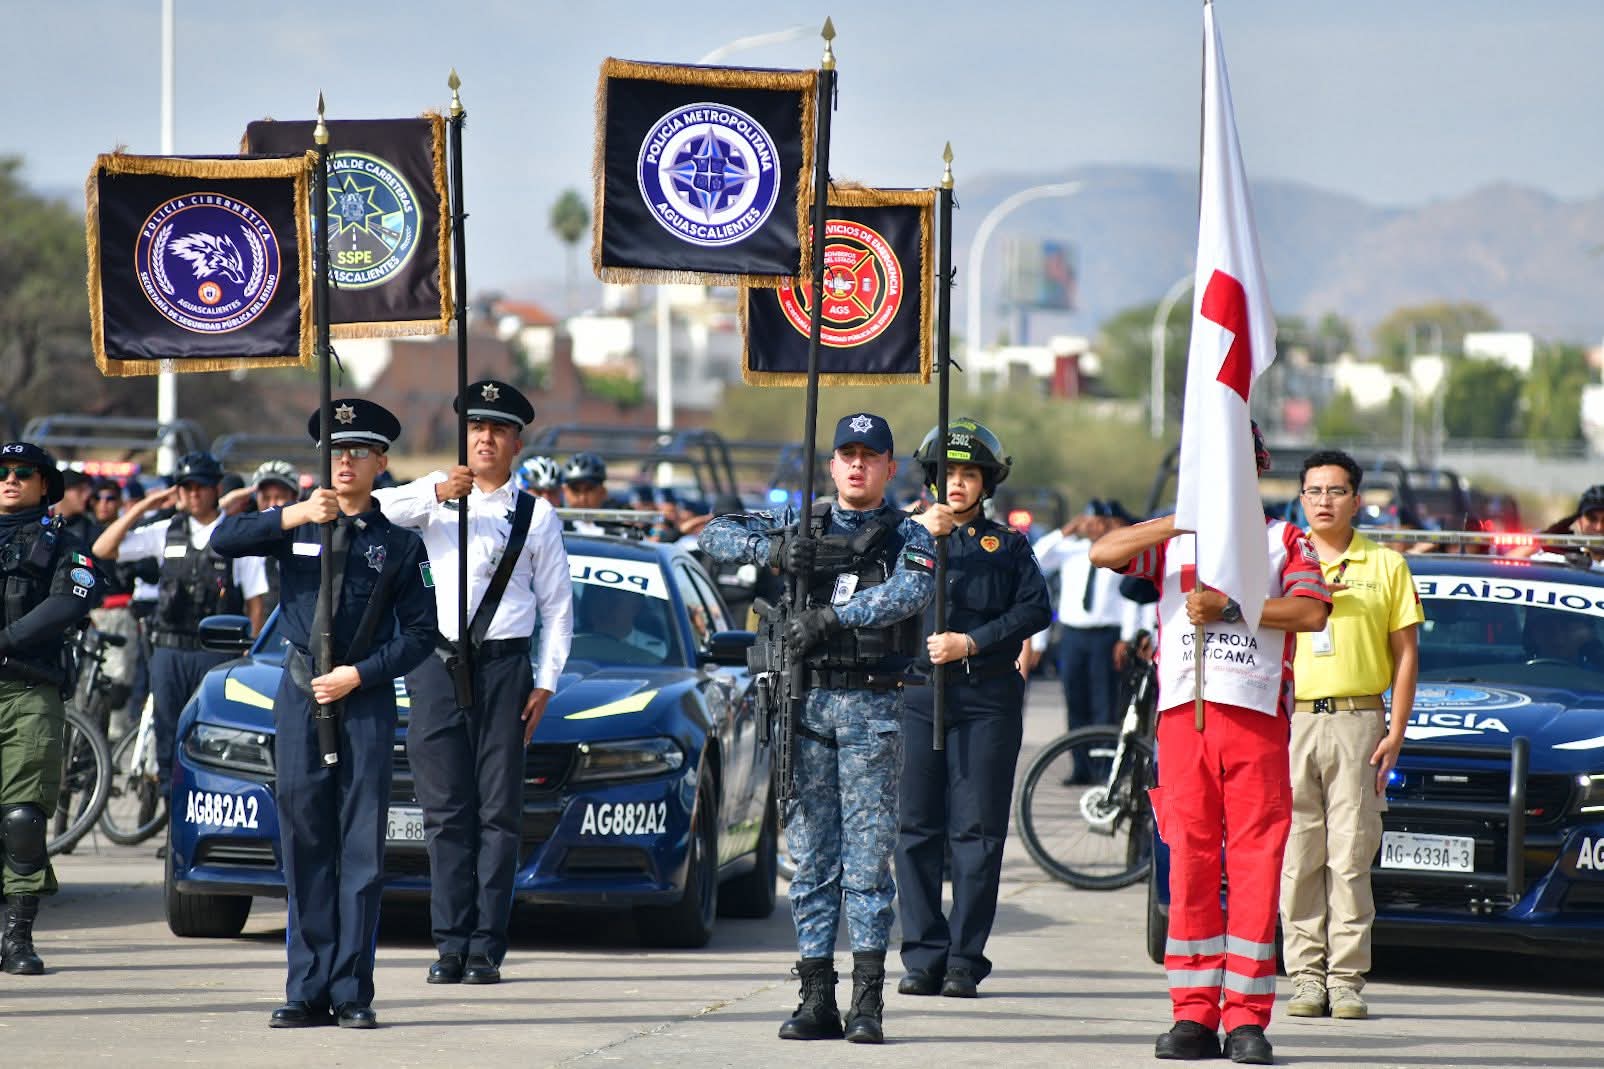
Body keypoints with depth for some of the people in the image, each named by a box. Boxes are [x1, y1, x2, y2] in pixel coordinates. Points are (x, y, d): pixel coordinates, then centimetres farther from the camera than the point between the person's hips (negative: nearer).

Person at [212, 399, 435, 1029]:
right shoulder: (297, 525, 9)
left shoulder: (399, 543, 6)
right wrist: (293, 517, -19)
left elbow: (420, 634, 4)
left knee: (361, 847, -4)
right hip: (300, 695, 2)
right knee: (304, 843, 1)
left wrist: (359, 675, -8)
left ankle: (352, 993, -3)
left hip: (366, 700, -2)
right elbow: (224, 541, -6)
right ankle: (307, 991, 4)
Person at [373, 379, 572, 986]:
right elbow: (375, 510, -5)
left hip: (503, 668, -1)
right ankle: (451, 946, 1)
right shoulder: (435, 498, 13)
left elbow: (557, 605, 10)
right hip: (437, 664, 1)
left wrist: (545, 683, 1)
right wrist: (437, 493, -20)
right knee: (446, 812, 0)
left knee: (498, 811, -3)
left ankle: (486, 948, -2)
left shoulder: (536, 516, 10)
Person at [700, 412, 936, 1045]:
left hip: (872, 707, -3)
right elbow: (716, 535, 11)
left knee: (868, 855, -5)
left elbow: (910, 590, -17)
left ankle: (868, 1002, -5)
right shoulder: (801, 526, 13)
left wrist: (829, 617, -24)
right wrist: (772, 550, -9)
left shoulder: (907, 536, 4)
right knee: (811, 856, 3)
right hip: (806, 703, 3)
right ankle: (817, 999, 6)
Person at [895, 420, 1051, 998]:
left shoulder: (1007, 545, 15)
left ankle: (964, 959, -1)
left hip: (987, 697, 0)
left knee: (976, 830, -3)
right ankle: (923, 954, 3)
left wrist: (972, 642, -9)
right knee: (917, 829, -1)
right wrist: (920, 535, -19)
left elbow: (1036, 608, 2)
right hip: (917, 693, 0)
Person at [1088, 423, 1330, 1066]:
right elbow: (1103, 553, -1)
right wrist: (1185, 520, -8)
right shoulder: (1172, 540, 16)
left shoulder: (1284, 541, 12)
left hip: (1257, 716, -1)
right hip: (1184, 714, 1)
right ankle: (1194, 1016, 0)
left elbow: (1311, 610, -4)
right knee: (1189, 862, -1)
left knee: (1256, 863, -5)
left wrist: (1226, 606, -9)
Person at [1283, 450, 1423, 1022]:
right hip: (1291, 721, 1)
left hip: (1358, 722, -1)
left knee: (1350, 858, -4)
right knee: (1299, 858, -2)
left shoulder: (1386, 565, 8)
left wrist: (1395, 733, 0)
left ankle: (1346, 980, -2)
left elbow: (1406, 652, 8)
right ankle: (1306, 977, 2)